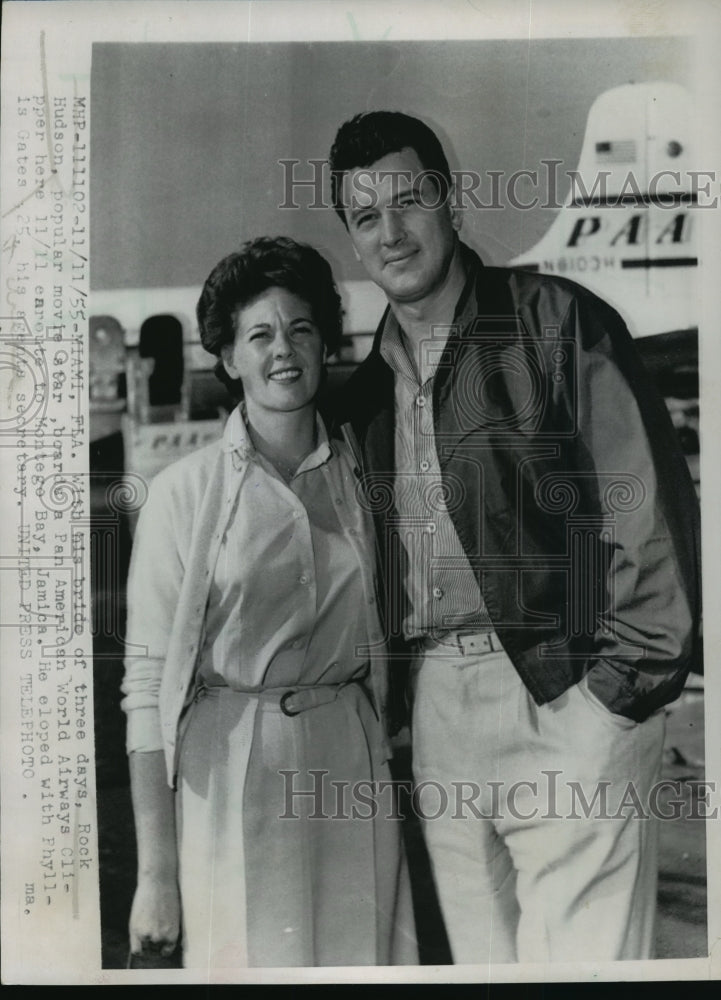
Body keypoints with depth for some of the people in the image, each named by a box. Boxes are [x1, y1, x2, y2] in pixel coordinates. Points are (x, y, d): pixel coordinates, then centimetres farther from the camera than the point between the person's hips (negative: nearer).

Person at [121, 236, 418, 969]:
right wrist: (155, 870, -10)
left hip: (352, 764, 4)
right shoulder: (185, 492, -6)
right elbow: (149, 681, -8)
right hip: (233, 774, -3)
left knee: (365, 958, 8)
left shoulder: (356, 478, 6)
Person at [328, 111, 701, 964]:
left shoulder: (555, 321, -4)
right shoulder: (369, 384, 14)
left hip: (565, 698, -5)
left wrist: (622, 691, -12)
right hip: (438, 697, 6)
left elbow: (652, 508, -9)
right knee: (479, 953, 14)